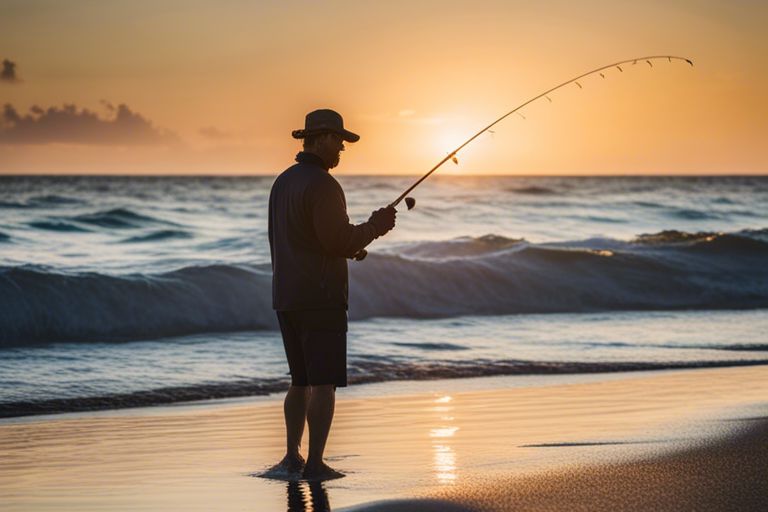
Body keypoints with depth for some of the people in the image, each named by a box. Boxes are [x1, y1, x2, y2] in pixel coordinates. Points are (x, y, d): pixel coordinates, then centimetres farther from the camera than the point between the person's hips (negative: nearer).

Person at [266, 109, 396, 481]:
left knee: (301, 380, 15)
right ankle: (315, 463, -5)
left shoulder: (283, 182, 14)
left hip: (285, 296, 9)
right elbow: (338, 242, -19)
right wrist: (374, 227, -4)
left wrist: (350, 246, 20)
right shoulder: (322, 185, -15)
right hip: (320, 297, -9)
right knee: (323, 382, -5)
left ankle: (292, 457, 14)